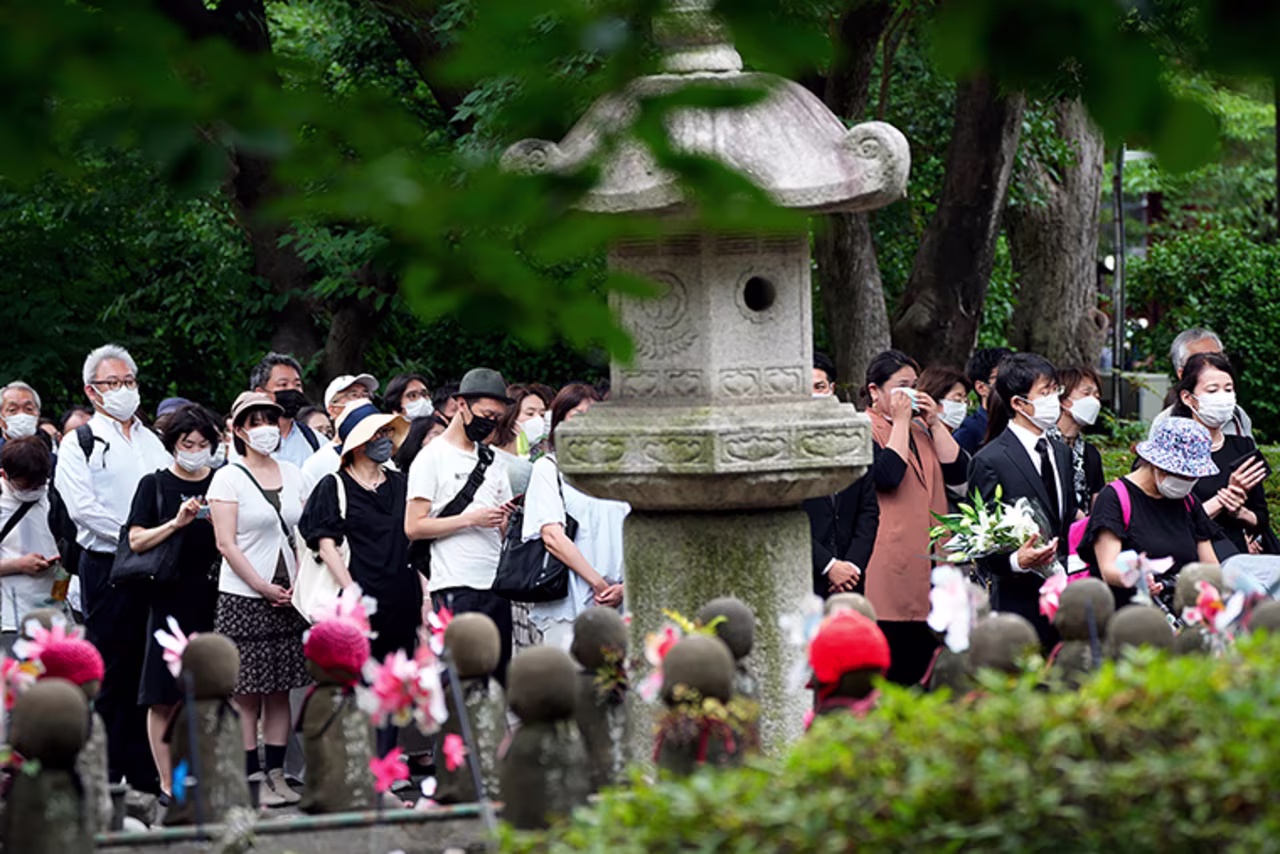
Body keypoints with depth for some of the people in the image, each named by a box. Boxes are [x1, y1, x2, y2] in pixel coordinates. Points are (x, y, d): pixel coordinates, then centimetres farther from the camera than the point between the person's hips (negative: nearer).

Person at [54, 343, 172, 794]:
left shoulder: (154, 440, 18)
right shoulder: (79, 443, 1)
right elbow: (82, 507, -10)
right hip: (107, 568, -5)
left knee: (151, 672, 6)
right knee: (111, 673, -4)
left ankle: (146, 775, 11)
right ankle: (105, 778, 0)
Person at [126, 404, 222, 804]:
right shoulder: (155, 484, 6)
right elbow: (137, 541, 0)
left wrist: (218, 525, -9)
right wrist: (177, 522, -13)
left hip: (213, 598, 1)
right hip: (170, 598, -1)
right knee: (164, 699, -3)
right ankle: (168, 783, 2)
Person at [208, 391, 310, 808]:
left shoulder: (292, 474, 12)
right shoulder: (228, 478, -3)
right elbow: (226, 543, -8)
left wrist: (299, 583, 1)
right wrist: (264, 587, -11)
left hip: (287, 598, 5)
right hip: (243, 597, -5)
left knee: (281, 690, 6)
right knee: (246, 692, -4)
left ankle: (276, 774, 10)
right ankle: (252, 778, -2)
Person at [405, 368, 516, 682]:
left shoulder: (492, 461, 19)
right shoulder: (433, 457, -1)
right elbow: (414, 527, -9)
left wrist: (509, 518, -2)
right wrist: (471, 519, -14)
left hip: (495, 585, 6)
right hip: (455, 586, -6)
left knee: (499, 675, 4)